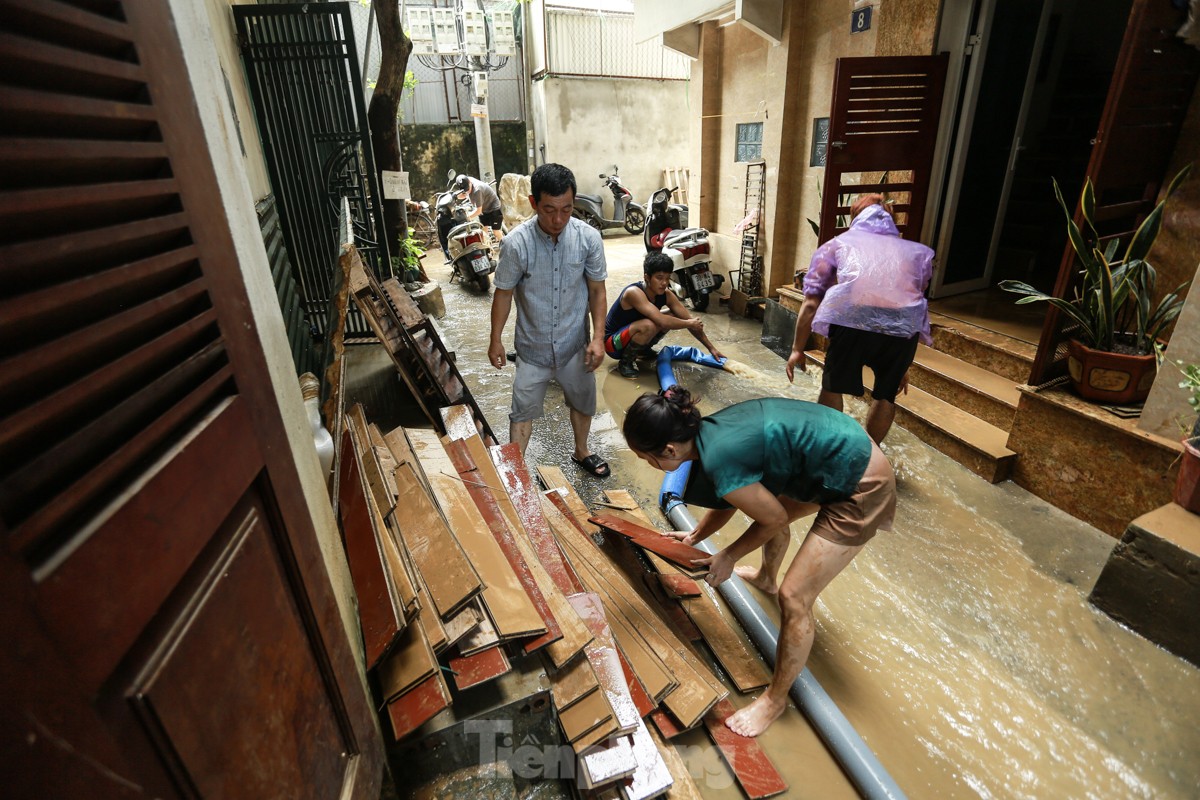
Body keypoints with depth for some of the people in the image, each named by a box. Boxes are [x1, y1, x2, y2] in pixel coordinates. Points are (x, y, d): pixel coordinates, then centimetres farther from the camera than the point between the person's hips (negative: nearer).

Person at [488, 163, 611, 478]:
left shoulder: (589, 238, -14)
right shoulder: (516, 243, -20)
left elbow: (596, 290, -4)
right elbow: (503, 293, -7)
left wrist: (598, 336, -11)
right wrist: (495, 340, 0)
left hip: (575, 343, 3)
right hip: (533, 346, -2)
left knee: (583, 402, 20)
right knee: (523, 410, 8)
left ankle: (581, 452, 47)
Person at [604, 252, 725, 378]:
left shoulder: (666, 294, -9)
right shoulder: (634, 292, -31)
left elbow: (689, 319, -3)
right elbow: (662, 322, -39)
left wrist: (711, 348, -5)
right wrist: (690, 324, -23)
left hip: (632, 335, 7)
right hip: (613, 342, -7)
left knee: (672, 317, -3)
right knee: (649, 325, -34)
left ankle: (643, 349, 13)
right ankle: (625, 362, -11)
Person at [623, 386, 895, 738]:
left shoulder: (720, 460, -29)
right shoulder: (708, 429, -3)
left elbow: (774, 519, -12)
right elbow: (729, 500, 15)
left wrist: (728, 557, 0)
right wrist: (695, 536, 24)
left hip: (860, 488, -9)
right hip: (848, 444, 10)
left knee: (795, 597, -3)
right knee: (763, 500, 31)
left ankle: (776, 698, 20)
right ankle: (767, 577, 61)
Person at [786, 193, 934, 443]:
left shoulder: (836, 244, 27)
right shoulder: (917, 251, 34)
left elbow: (811, 304, 17)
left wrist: (797, 349, 25)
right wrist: (902, 365, 43)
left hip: (851, 317, -2)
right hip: (905, 324, 3)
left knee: (833, 387, 22)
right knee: (885, 396, 26)